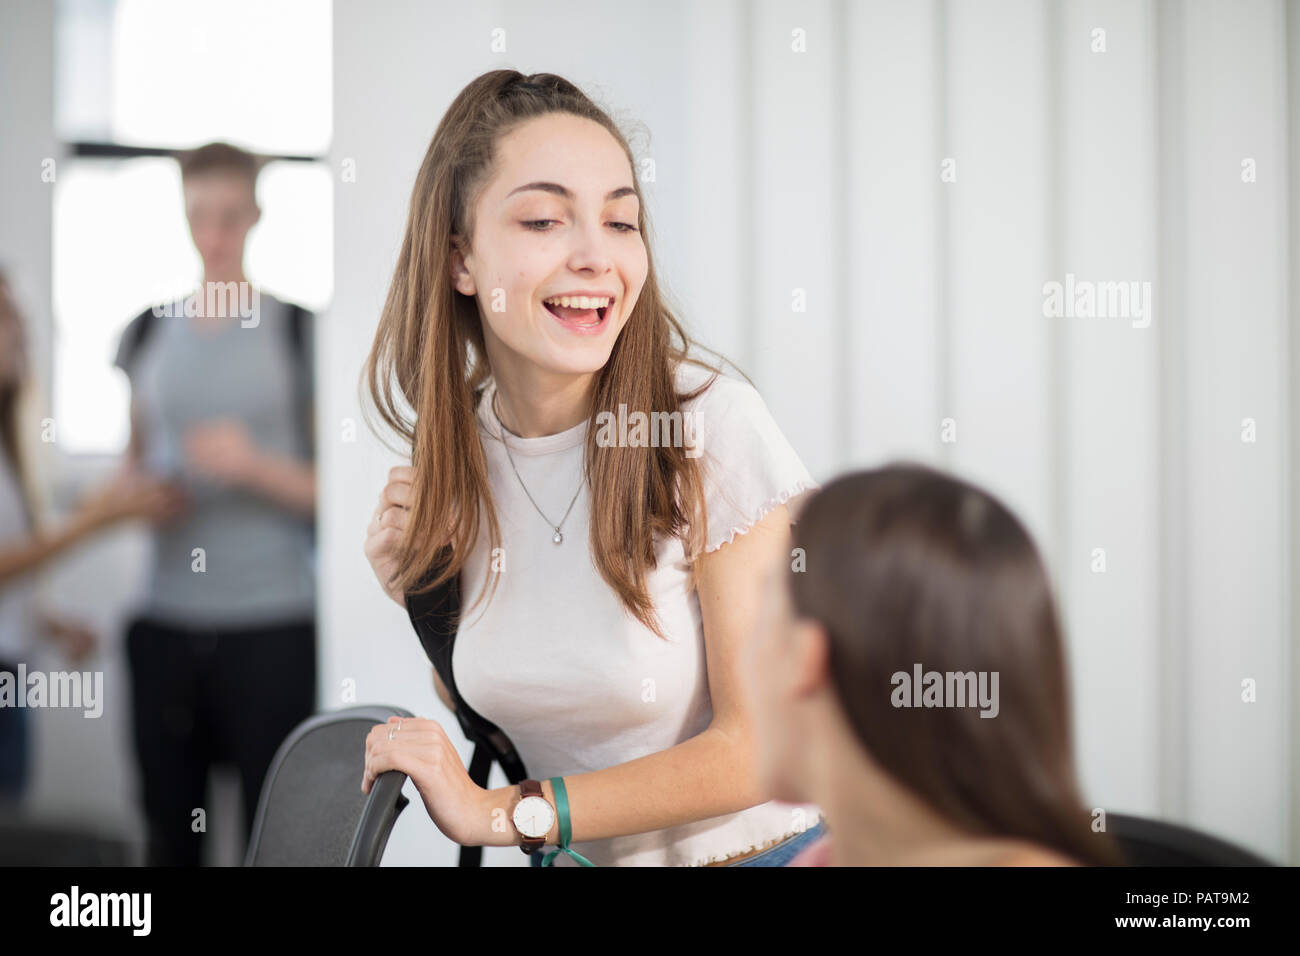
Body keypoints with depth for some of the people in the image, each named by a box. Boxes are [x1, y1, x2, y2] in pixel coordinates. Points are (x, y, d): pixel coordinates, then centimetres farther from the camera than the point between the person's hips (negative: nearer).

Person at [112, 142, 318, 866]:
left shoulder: (297, 331, -1)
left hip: (272, 623, -4)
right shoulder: (150, 332, 11)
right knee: (171, 827, 7)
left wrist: (256, 466, -16)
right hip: (166, 621, 4)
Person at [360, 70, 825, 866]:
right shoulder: (456, 441, -4)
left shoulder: (713, 420, -19)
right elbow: (490, 705, 8)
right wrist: (417, 594, -10)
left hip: (753, 849, -4)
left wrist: (497, 811, -19)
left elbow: (763, 746, -17)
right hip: (574, 857, 4)